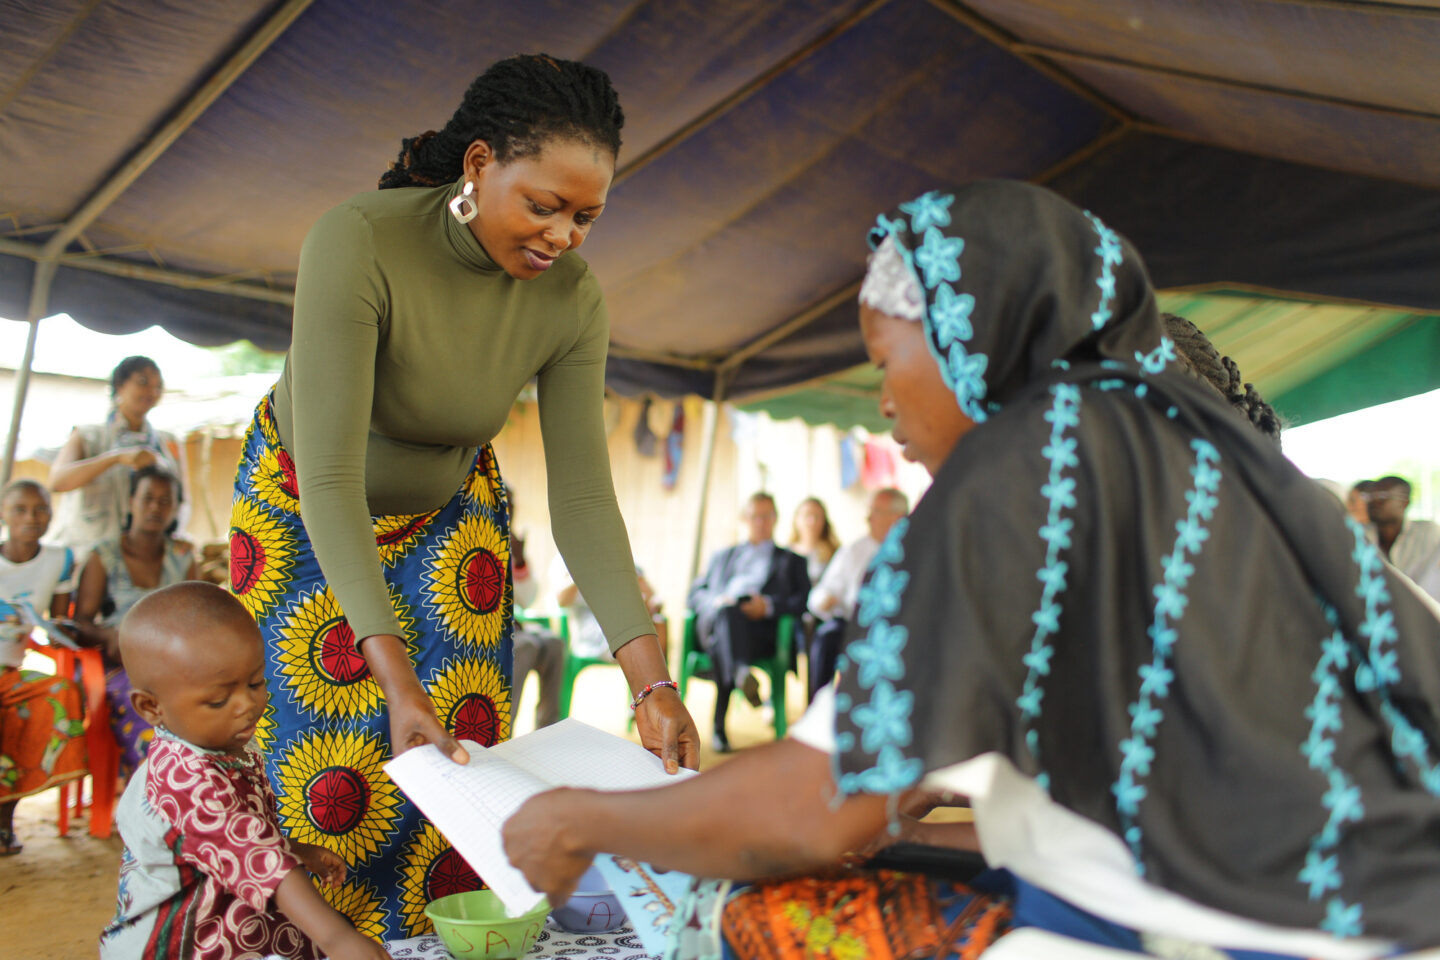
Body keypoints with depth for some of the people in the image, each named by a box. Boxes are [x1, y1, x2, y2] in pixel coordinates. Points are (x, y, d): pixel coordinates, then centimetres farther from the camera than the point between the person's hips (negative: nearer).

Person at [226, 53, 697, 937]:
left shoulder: (573, 300, -23)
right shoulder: (358, 243, -34)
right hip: (302, 501, -2)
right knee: (315, 757, 1)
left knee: (461, 764, 1)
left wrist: (654, 683, -29)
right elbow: (330, 477, -38)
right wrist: (396, 682, -45)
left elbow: (583, 498, -22)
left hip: (448, 509, 3)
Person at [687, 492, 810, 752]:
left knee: (722, 650, -40)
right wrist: (716, 601, 1)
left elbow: (804, 601, 12)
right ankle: (739, 671, -66)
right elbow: (695, 594, 27)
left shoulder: (791, 560, 31)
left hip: (761, 628, -1)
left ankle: (720, 726, -50)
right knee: (729, 610, -40)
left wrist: (769, 605, -8)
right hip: (713, 622, 1)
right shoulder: (723, 556, 39)